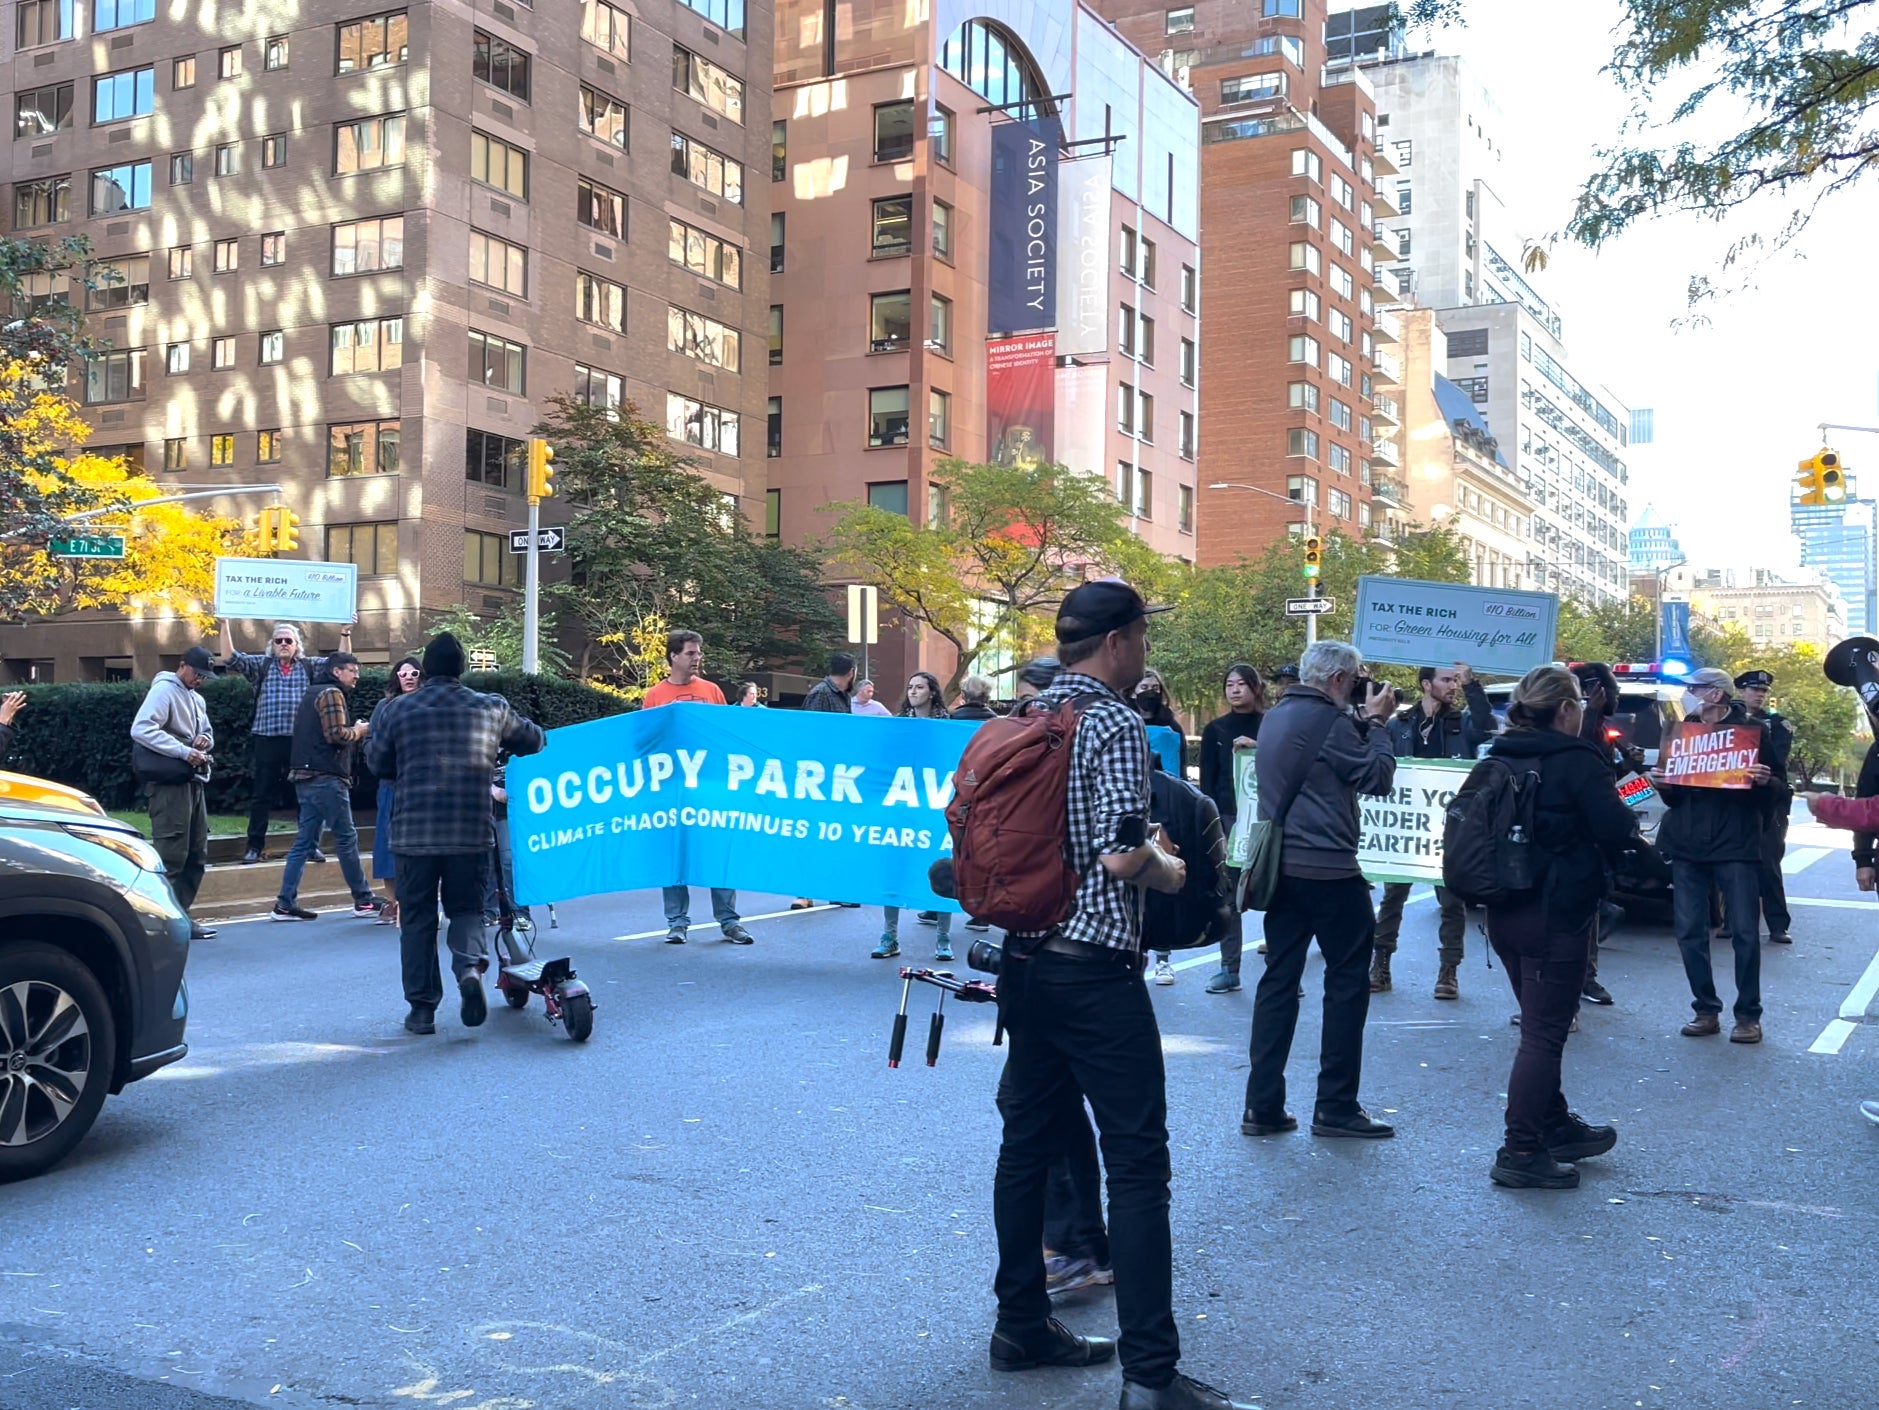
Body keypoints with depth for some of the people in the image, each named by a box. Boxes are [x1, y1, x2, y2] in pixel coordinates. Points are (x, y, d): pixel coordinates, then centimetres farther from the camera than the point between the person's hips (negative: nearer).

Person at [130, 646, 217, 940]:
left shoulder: (196, 698, 20)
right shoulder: (163, 690, -8)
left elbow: (207, 731, 30)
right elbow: (140, 729, -20)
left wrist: (205, 739, 4)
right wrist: (184, 752, -25)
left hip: (193, 781, 9)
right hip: (170, 782, -9)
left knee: (197, 854, 10)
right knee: (170, 854, -11)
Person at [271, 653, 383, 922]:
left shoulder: (314, 693, 22)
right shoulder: (331, 694, -8)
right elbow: (336, 735, -19)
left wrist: (353, 732, 8)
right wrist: (358, 731, -1)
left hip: (307, 778, 10)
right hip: (326, 778, -10)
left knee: (305, 840, 8)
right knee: (346, 838, -3)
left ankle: (285, 904, 6)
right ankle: (363, 900, 2)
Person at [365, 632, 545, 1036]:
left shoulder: (396, 710, 2)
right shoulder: (491, 709, 4)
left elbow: (377, 763, 12)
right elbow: (534, 740, 17)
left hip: (413, 832, 0)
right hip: (472, 832, 1)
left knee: (417, 917, 10)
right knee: (466, 908, 14)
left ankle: (422, 1007, 10)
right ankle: (469, 967, -14)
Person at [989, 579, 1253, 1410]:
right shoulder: (1115, 725, -14)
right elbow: (1123, 854, -23)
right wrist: (1172, 872, -4)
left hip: (1024, 960, 8)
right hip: (1094, 971, -8)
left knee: (1027, 1145, 15)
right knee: (1137, 1164, -3)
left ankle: (1021, 1326, 26)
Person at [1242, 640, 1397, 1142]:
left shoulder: (1275, 717, 13)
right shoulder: (1330, 720, -13)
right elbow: (1378, 777, -8)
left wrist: (1362, 720, 16)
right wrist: (1376, 721, 2)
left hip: (1280, 868, 8)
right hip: (1328, 869, -8)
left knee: (1279, 980, 8)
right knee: (1347, 980, 3)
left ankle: (1263, 1105, 7)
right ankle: (1335, 1106, 6)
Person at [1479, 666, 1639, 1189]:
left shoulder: (1500, 757, 8)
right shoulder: (1576, 760, -14)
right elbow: (1617, 832, -16)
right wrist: (1622, 812, 5)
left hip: (1506, 911, 8)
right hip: (1558, 915, -8)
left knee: (1541, 1027, 20)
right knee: (1544, 1034, -2)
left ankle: (1556, 1127, 33)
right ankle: (1520, 1152, -1)